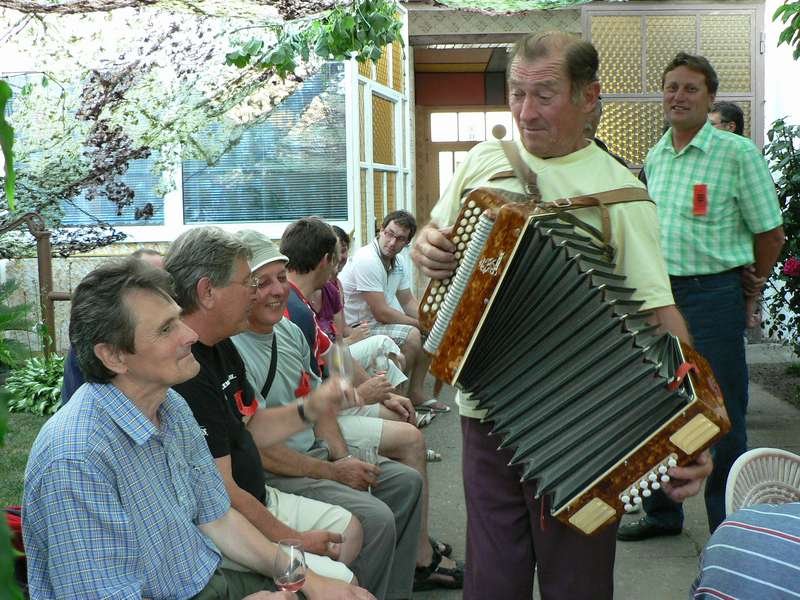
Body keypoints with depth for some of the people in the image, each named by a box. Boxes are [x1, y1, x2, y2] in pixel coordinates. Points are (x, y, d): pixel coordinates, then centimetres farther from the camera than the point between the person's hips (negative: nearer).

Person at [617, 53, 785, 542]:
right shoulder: (655, 157, 11)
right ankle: (662, 512, 31)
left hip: (713, 295, -6)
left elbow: (770, 231, -4)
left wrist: (753, 287, 4)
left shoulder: (737, 152, -8)